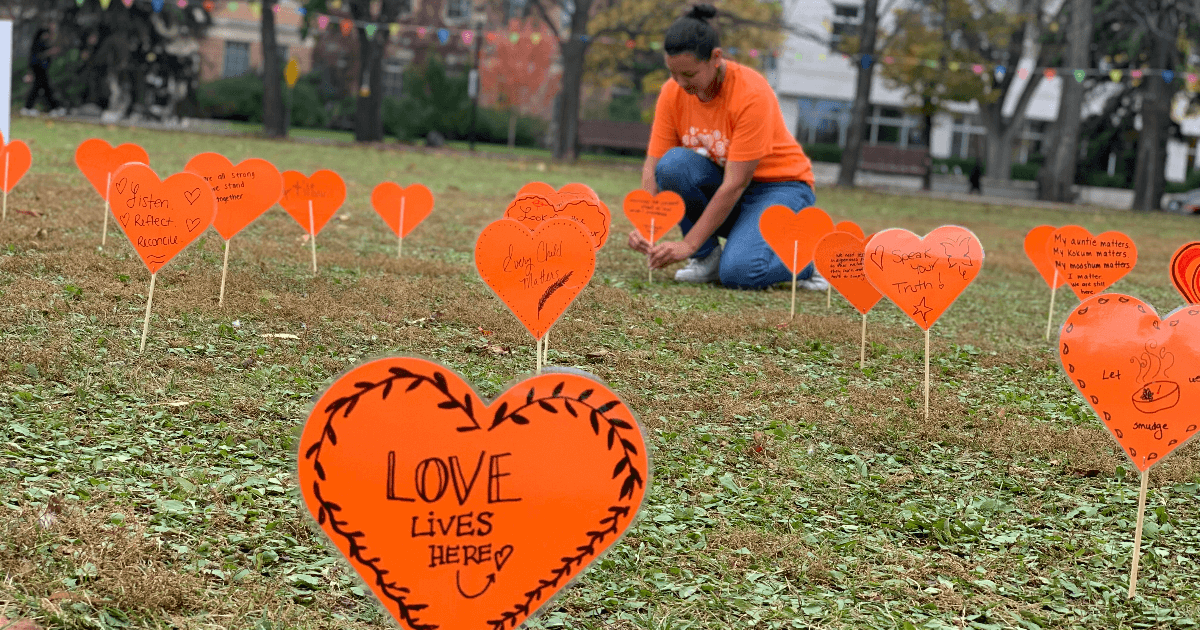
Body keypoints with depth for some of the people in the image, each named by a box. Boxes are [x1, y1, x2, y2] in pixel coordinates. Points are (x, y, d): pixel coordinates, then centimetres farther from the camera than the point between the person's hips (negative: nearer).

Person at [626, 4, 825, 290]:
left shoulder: (753, 95, -27)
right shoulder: (673, 93, -9)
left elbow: (736, 184, -28)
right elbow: (653, 164, -8)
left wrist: (688, 244, -30)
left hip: (779, 184, -5)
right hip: (717, 182, 5)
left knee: (737, 272, -31)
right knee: (674, 163, -28)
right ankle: (706, 257, -10)